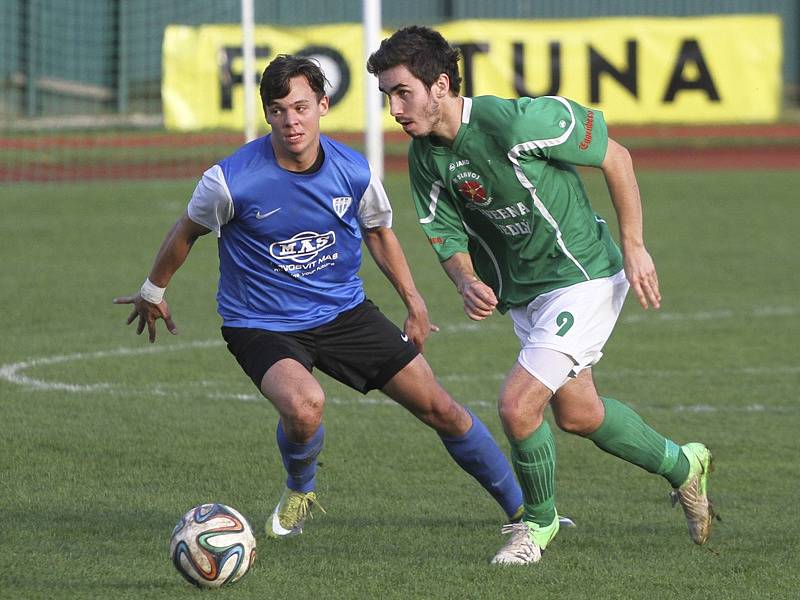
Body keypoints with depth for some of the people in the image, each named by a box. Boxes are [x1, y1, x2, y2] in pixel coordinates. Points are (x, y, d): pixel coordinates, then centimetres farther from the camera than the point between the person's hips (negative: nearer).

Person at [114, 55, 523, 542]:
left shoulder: (354, 172, -10)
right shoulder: (231, 180, -21)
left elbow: (379, 232, 12)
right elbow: (188, 231, 0)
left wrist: (414, 302, 13)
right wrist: (153, 291, 14)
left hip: (345, 313, 4)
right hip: (261, 326, -4)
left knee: (439, 407, 2)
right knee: (304, 405, -34)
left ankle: (522, 507, 22)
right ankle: (300, 492, 1)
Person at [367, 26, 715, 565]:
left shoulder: (515, 121, -27)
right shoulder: (425, 157, -6)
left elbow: (615, 157, -15)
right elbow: (448, 237, 4)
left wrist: (634, 246, -12)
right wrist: (467, 282, -19)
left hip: (583, 276, -8)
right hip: (520, 292, 8)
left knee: (518, 404, -17)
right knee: (577, 413, 19)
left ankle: (539, 521, 9)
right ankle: (682, 466, 44)